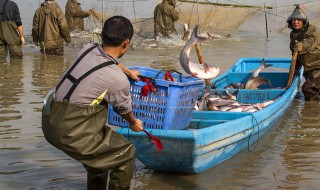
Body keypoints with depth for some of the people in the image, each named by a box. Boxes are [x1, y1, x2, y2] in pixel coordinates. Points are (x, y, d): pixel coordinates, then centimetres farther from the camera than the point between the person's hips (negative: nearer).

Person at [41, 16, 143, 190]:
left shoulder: (87, 49, 1)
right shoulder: (118, 80, -16)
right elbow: (124, 109, 5)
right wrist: (133, 123, 29)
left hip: (50, 122, 8)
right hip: (72, 133, -8)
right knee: (125, 151, 6)